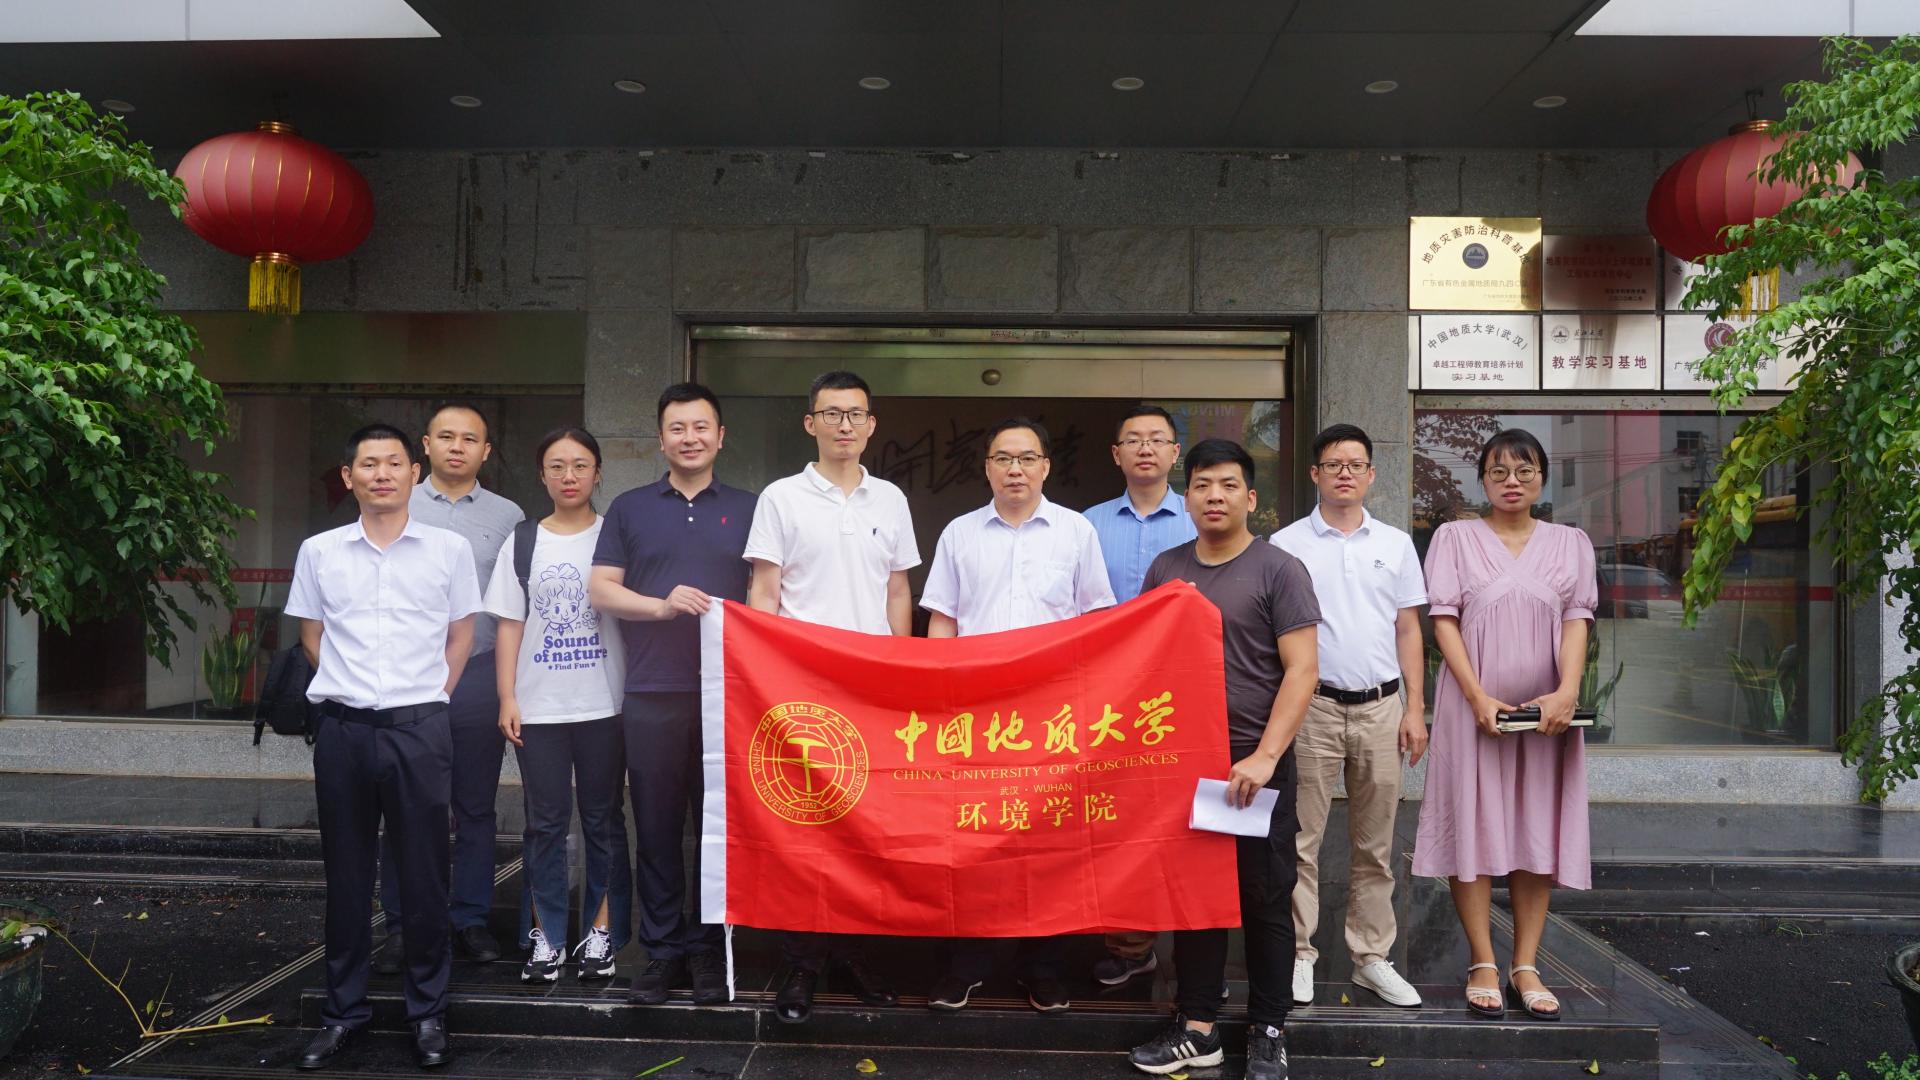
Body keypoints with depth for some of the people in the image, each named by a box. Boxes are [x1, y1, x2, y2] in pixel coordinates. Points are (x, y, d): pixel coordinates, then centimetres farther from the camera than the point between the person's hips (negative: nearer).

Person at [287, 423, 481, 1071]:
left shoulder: (448, 550, 2)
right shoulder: (319, 552, 6)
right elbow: (311, 634, 15)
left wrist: (429, 696, 4)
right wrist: (351, 687, 8)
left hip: (418, 726, -1)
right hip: (342, 726, 2)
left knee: (423, 873, 3)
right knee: (346, 873, 10)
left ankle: (428, 1012, 16)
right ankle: (343, 1011, 23)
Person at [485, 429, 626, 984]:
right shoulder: (522, 542, 7)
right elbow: (509, 626, 7)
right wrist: (507, 699, -1)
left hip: (603, 704, -1)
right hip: (538, 706, 1)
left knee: (601, 820, 6)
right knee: (546, 823, 5)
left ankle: (598, 929, 16)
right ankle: (548, 937, 14)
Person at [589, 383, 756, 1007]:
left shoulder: (746, 510, 12)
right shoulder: (630, 509, 12)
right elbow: (601, 589, 6)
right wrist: (661, 606, -11)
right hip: (651, 692, 1)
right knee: (656, 827, 5)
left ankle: (710, 948, 15)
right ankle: (662, 949, 15)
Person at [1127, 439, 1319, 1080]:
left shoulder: (1278, 570, -5)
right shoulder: (1165, 569, 8)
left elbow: (1302, 671, -11)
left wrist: (1265, 756, -19)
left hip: (1257, 764, -4)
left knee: (1265, 901, 6)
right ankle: (1196, 1027, 23)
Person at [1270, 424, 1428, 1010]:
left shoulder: (1395, 544, 10)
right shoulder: (1286, 544, 1)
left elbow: (1409, 631, 11)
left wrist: (1414, 709, 4)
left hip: (1380, 707, 3)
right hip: (1312, 705, -3)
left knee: (1375, 844, 10)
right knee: (1303, 838, 0)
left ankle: (1372, 956, 20)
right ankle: (1298, 955, 10)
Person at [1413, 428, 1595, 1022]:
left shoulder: (1570, 542, 12)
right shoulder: (1455, 537, 6)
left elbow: (1577, 620, 3)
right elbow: (1444, 619, -2)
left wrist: (1567, 691, -14)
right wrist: (1478, 696, -13)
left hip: (1545, 710, 2)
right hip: (1473, 704, -2)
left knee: (1539, 832, 3)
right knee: (1473, 828, -2)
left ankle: (1526, 967, 11)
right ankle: (1483, 964, 6)